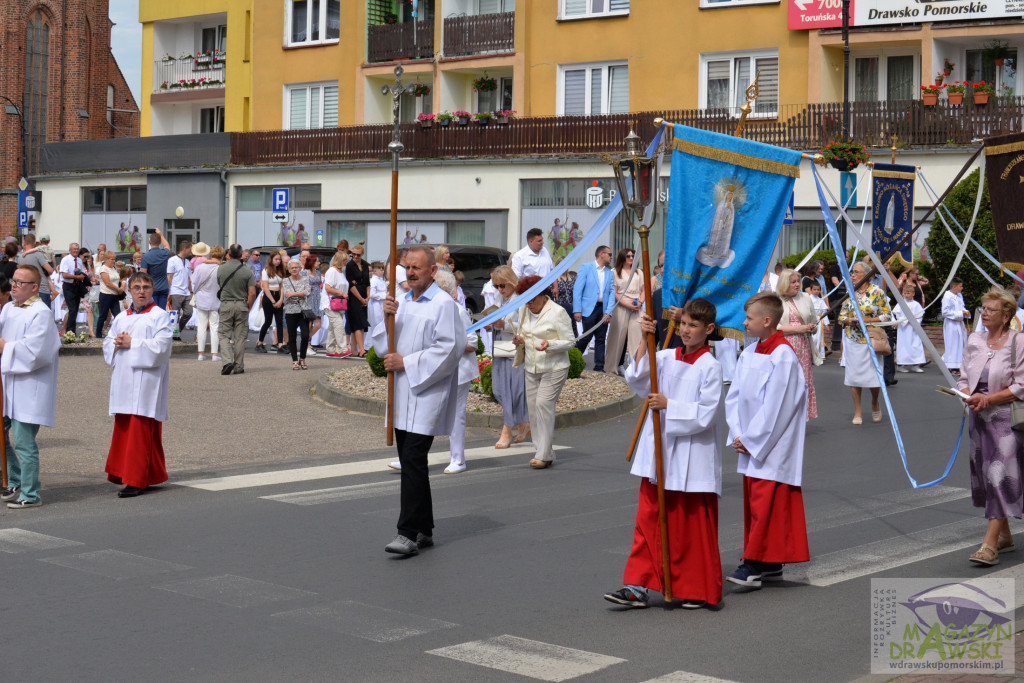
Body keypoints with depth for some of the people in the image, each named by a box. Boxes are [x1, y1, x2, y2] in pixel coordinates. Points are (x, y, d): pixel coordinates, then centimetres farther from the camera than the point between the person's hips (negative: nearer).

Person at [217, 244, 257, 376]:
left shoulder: (221, 269, -1)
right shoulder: (247, 271, -5)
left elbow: (219, 286, 12)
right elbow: (252, 293, -8)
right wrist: (248, 307, 4)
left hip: (225, 304, 0)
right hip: (241, 305, 0)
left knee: (224, 335, 6)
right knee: (240, 337, 7)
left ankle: (228, 360, -14)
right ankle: (238, 366, 10)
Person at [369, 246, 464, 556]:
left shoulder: (443, 304, -8)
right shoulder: (402, 302, 15)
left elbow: (448, 349, -16)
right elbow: (380, 345, 14)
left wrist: (406, 363, -15)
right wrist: (387, 318, -5)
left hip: (427, 394, -8)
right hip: (403, 395, 8)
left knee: (412, 460, -14)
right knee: (411, 462, 11)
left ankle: (409, 533, -14)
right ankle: (424, 530, 20)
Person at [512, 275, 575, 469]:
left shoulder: (557, 312, -10)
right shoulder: (524, 310, 10)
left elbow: (570, 341, -8)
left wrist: (550, 345, -26)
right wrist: (520, 339, 1)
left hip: (554, 368, -7)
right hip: (531, 368, 7)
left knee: (543, 404, -15)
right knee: (532, 406, 3)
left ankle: (544, 455, -11)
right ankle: (545, 452, 12)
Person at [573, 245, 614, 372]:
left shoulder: (609, 273, 14)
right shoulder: (586, 268, 0)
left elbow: (612, 293, 9)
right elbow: (577, 289, -4)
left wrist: (608, 312, -4)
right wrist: (577, 310, -12)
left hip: (603, 310, 5)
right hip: (589, 308, -5)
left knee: (601, 339, 3)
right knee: (587, 336, -7)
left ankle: (599, 368, 7)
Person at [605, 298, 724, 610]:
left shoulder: (710, 367, -9)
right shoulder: (667, 358, 6)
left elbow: (705, 414, -14)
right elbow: (636, 379, -6)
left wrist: (669, 405, -20)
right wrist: (645, 341, -13)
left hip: (692, 458, -5)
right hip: (658, 453, 5)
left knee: (693, 526, 5)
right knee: (649, 519, 5)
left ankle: (699, 590, 18)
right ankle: (638, 586, 9)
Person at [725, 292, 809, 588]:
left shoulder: (783, 357, -15)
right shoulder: (749, 353, 9)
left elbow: (775, 407, -18)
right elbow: (735, 396, 11)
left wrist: (750, 441, -13)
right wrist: (738, 435, -1)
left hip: (772, 450, -9)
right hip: (750, 446, 9)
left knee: (765, 505, -7)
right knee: (754, 504, 12)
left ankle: (754, 565, -5)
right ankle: (771, 565, 20)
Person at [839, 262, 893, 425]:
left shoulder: (877, 293, -4)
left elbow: (887, 315, -5)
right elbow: (841, 316, 11)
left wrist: (868, 320, -16)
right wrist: (850, 321, -11)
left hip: (871, 340, -3)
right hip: (852, 340, 4)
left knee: (873, 376, -3)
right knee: (854, 375, 2)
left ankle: (875, 404, 26)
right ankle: (857, 412, 11)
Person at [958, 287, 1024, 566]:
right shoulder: (974, 340, 9)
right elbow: (964, 378, 14)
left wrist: (988, 399, -18)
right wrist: (969, 396, -7)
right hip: (979, 418, 7)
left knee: (1001, 476, -10)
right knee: (984, 475, 11)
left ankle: (990, 544, -13)